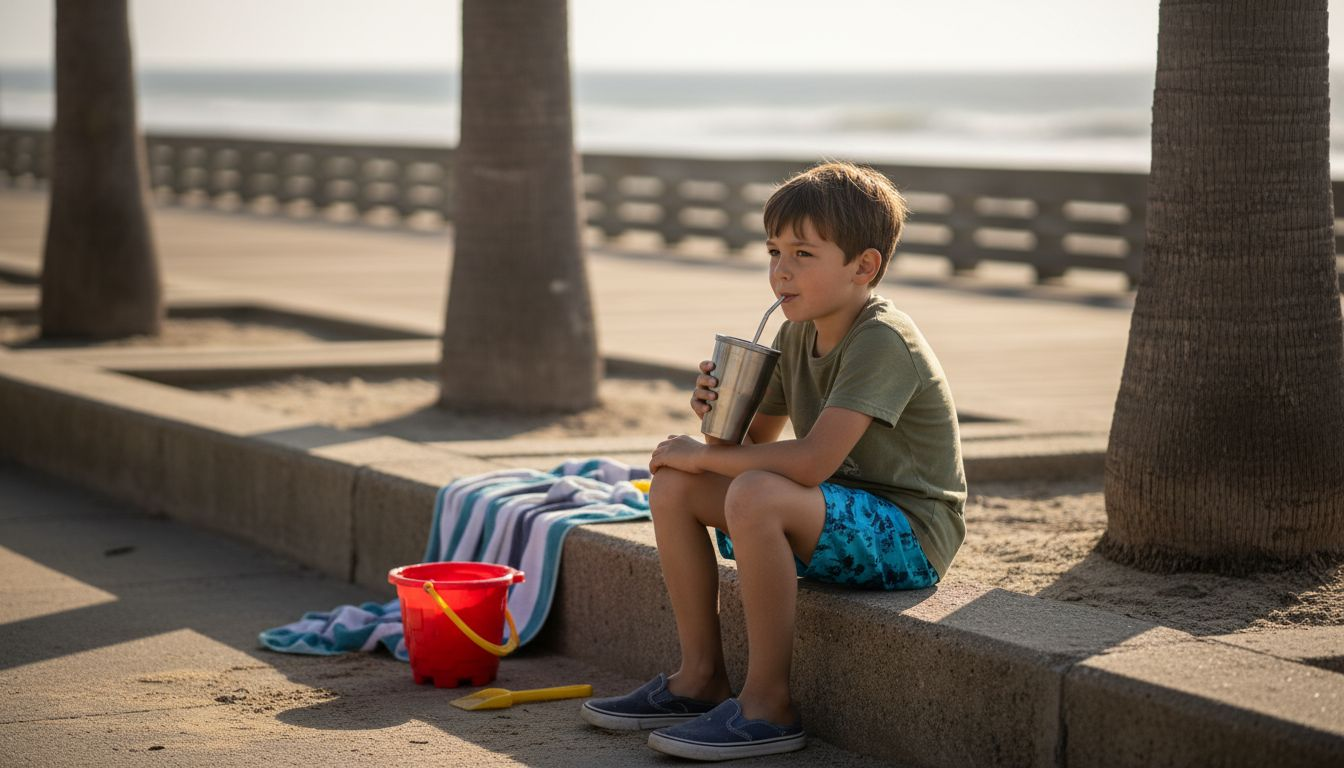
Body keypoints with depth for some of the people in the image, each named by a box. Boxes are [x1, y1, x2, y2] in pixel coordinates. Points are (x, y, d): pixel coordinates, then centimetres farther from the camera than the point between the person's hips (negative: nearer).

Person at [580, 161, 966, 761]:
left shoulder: (882, 342, -22)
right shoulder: (797, 335, 6)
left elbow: (811, 462, -32)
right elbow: (754, 443, 14)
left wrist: (705, 455, -18)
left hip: (909, 533, -9)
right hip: (837, 519, 9)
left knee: (757, 495, -34)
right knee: (674, 485, 2)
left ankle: (768, 706, -23)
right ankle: (701, 677, 6)